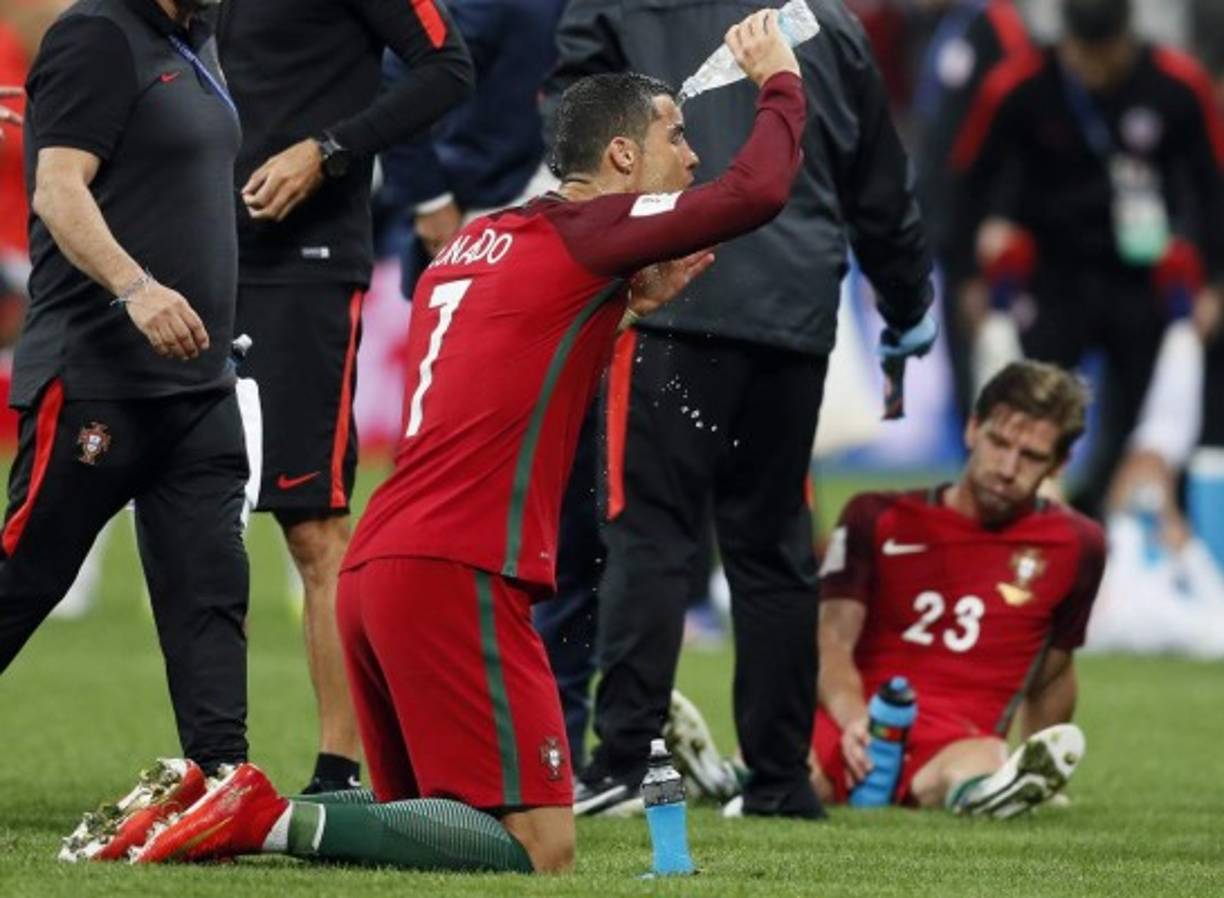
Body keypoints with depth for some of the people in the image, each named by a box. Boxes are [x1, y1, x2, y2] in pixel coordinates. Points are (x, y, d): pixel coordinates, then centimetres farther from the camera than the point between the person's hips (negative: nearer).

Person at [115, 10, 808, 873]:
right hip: (459, 575, -9)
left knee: (441, 814, 19)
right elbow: (756, 191, -13)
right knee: (540, 845, -11)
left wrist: (632, 299, 22)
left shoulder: (477, 242, 20)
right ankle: (275, 820, -21)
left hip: (375, 569, 9)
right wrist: (779, 79, 4)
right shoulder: (584, 231, -4)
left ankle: (205, 807, 4)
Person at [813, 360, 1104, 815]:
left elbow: (1050, 675, 25)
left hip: (955, 745, -2)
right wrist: (854, 719, -18)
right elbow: (833, 642, 1)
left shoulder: (1075, 546, 14)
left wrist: (1040, 772, 29)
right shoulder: (880, 519, 11)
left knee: (982, 762, -47)